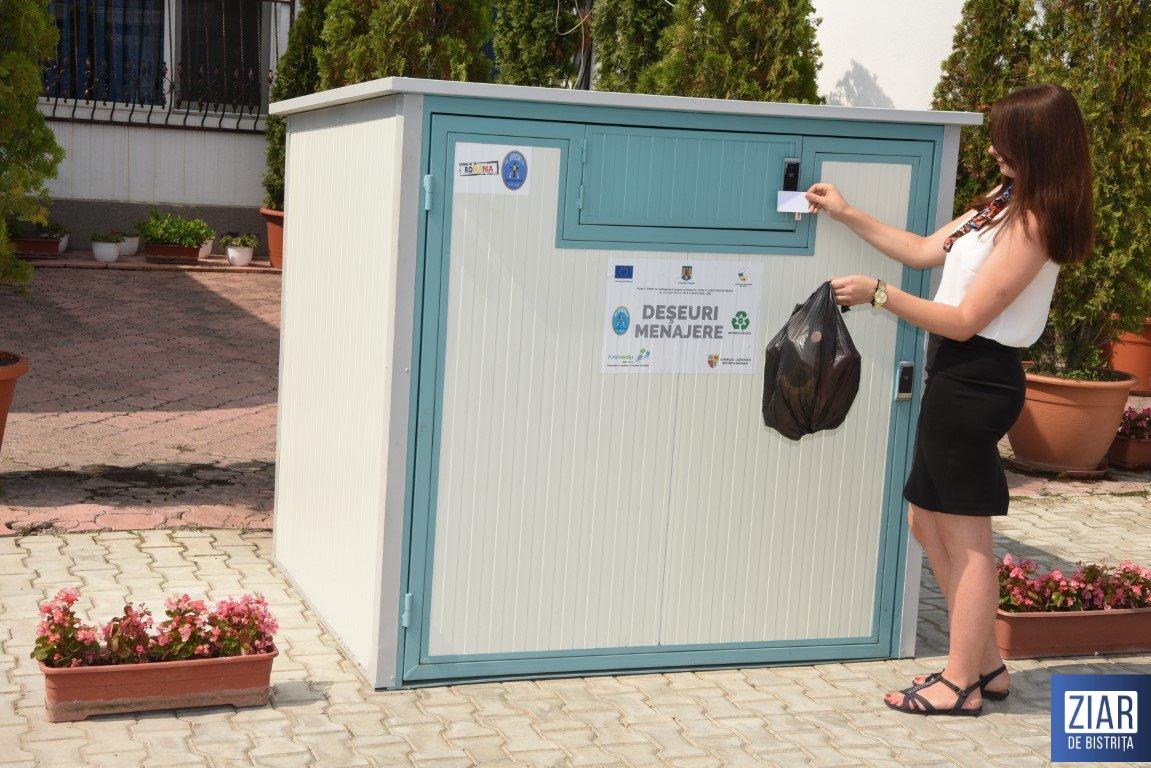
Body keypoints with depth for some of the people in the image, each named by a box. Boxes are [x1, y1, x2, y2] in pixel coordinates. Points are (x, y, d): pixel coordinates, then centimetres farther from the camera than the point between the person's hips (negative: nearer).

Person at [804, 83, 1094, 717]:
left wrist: (879, 294, -14)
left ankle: (963, 684, 12)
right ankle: (985, 665, 26)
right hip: (958, 377, 10)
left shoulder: (1031, 224, -17)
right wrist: (846, 214, 19)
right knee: (928, 520, 16)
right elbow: (923, 251, 20)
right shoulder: (1005, 203, 13)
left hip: (975, 380, -10)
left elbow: (965, 320, -18)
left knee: (966, 538, 0)